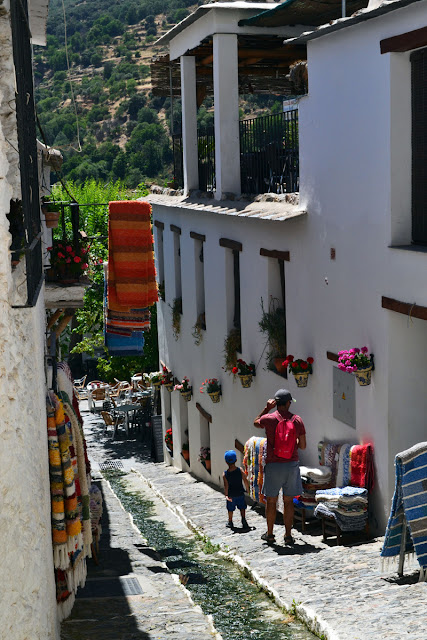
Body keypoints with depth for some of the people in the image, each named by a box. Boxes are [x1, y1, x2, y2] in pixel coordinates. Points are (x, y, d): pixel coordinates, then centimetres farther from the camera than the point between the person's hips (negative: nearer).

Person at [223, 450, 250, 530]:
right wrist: (248, 490, 3)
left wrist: (226, 495, -23)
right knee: (242, 507, 14)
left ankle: (230, 522, 28)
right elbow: (245, 481, -9)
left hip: (231, 495, 0)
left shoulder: (225, 474, -13)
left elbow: (226, 485, -20)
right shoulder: (240, 470, -11)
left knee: (230, 509, 17)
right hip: (240, 493, 0)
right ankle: (243, 519, -1)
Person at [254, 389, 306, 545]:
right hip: (292, 464, 2)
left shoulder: (269, 419, -8)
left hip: (274, 464, -2)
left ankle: (270, 534, 18)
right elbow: (303, 445, 5)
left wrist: (267, 408, 10)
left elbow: (256, 422, 17)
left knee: (271, 501, 9)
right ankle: (288, 535, 10)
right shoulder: (297, 420, -1)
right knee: (288, 501, 9)